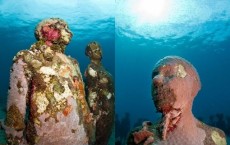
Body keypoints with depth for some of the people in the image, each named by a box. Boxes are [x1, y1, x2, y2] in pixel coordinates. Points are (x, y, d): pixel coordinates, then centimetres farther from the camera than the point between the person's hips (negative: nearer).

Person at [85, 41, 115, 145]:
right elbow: (92, 92, -19)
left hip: (109, 104, 8)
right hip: (101, 106, -8)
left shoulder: (100, 67, 11)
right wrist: (95, 110, -21)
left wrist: (111, 103, 15)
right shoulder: (91, 69, -14)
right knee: (101, 134, 4)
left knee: (107, 132, 18)